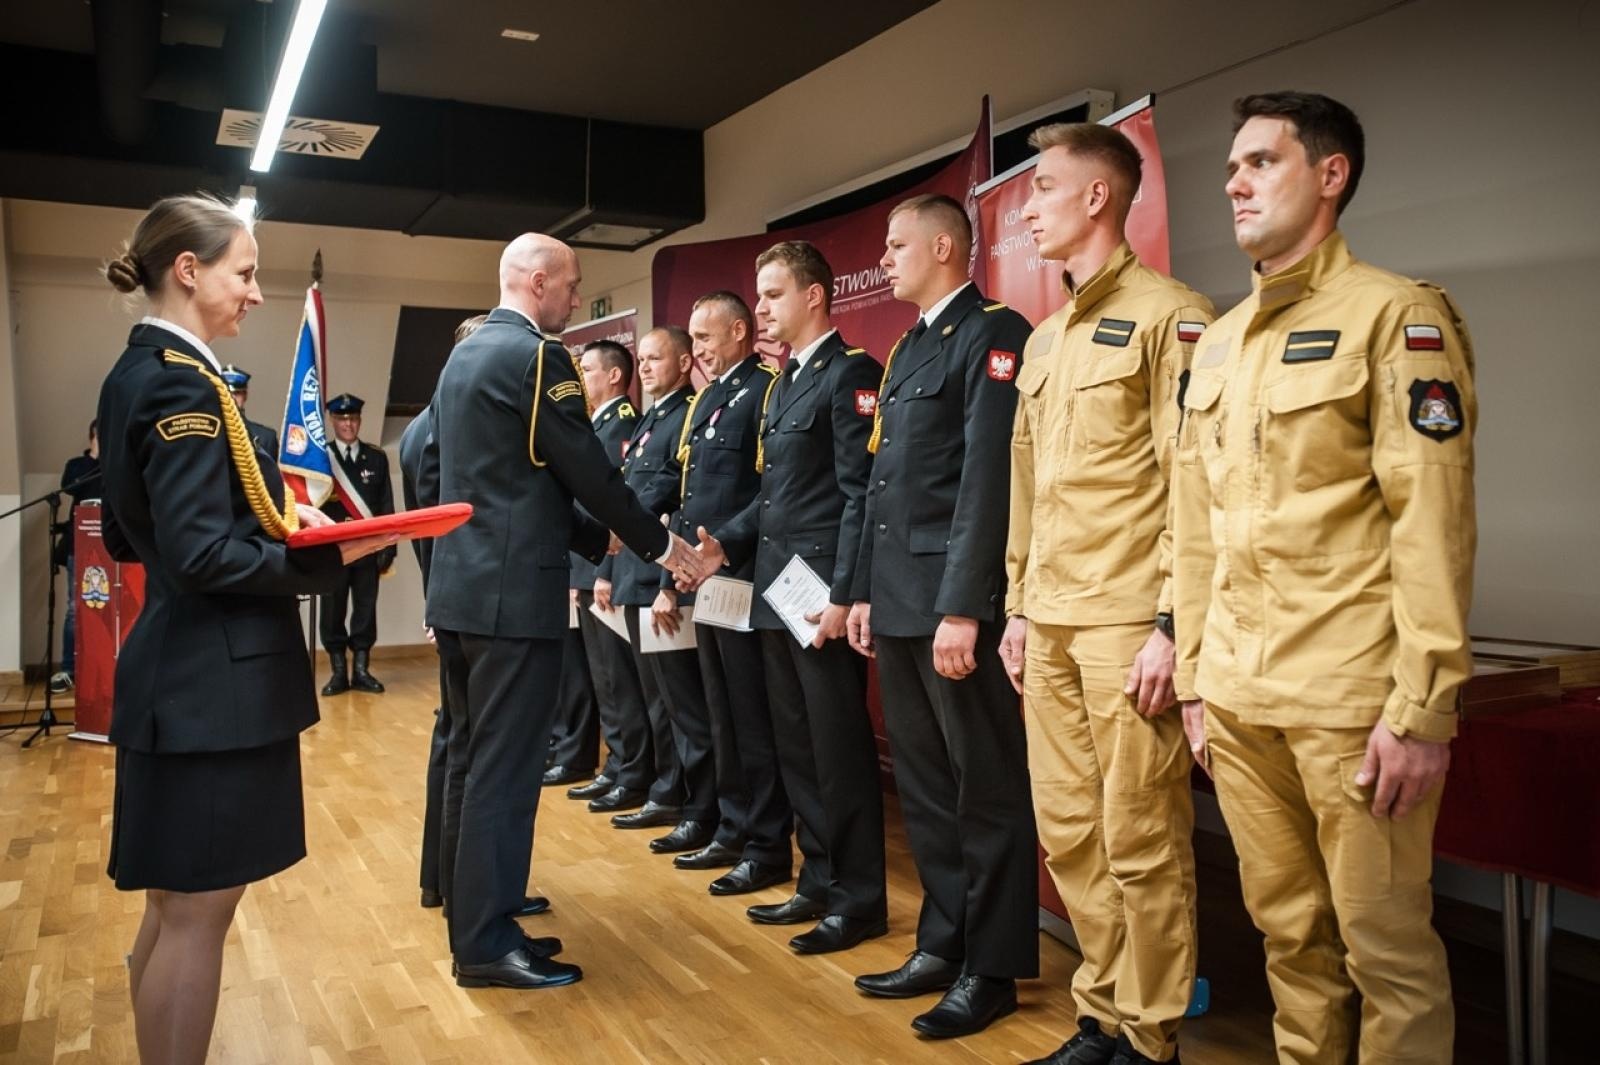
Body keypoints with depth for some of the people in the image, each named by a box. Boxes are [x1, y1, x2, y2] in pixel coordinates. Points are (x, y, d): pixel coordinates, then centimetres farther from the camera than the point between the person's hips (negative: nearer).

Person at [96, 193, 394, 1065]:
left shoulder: (134, 374, 13)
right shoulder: (182, 382, -16)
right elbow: (203, 557, -23)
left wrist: (274, 522, 14)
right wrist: (329, 557, -18)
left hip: (183, 676, 10)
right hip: (215, 683, -10)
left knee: (175, 907, 19)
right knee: (197, 913, 1)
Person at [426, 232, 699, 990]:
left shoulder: (463, 356, 17)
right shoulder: (535, 354, -12)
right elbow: (588, 470, -13)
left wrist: (599, 541, 19)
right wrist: (658, 543, 1)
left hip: (460, 585, 10)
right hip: (512, 591, -9)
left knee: (470, 760, 14)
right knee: (504, 769, -2)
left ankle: (471, 924, 25)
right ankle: (488, 945, 7)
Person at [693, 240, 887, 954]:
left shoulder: (850, 373, -9)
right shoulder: (783, 383, 18)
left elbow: (860, 493, -16)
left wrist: (843, 595, -20)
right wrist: (723, 544, 5)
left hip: (822, 594, -9)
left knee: (840, 748, 0)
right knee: (795, 745, 14)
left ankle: (860, 899, 13)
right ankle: (819, 882, 27)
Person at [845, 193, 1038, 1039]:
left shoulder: (994, 334, -8)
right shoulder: (906, 350, 19)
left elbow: (988, 480, -17)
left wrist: (961, 607, -21)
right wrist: (865, 591, 16)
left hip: (955, 603, -9)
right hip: (898, 603, 9)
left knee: (986, 790, 3)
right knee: (923, 787, 15)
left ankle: (992, 967, 17)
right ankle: (943, 945, 28)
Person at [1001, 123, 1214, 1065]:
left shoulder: (1169, 315, -6)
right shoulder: (1044, 339, 18)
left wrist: (1171, 625, -15)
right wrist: (1018, 607, 16)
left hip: (1129, 624, -7)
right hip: (1049, 625, 8)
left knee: (1142, 840, 1)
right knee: (1068, 832, 12)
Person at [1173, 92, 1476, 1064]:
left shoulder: (1395, 314, -5)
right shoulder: (1219, 343, 15)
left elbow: (1434, 521, -12)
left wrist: (1423, 709, -16)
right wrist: (1195, 677, 13)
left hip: (1350, 696, -6)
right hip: (1237, 700, 6)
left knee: (1385, 946, 5)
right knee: (1290, 935, 15)